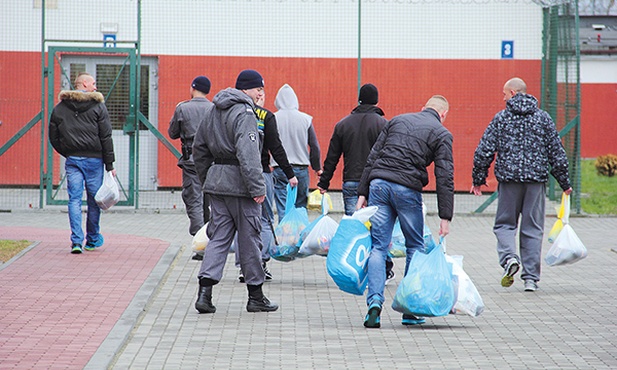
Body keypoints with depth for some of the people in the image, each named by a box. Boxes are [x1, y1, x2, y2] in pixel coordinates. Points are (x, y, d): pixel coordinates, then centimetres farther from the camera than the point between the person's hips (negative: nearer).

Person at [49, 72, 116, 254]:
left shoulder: (59, 108, 7)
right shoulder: (98, 106, -3)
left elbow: (53, 137, 7)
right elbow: (106, 137, -6)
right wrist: (110, 164, -3)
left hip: (72, 159, 2)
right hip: (94, 158, -2)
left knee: (74, 200, 1)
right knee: (94, 199, 9)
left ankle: (76, 241, -12)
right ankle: (93, 240, 20)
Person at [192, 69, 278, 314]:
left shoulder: (213, 111, 13)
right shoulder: (244, 113, -14)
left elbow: (199, 149, 19)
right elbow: (248, 154, -24)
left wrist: (207, 180, 24)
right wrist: (257, 187, -23)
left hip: (217, 181, 7)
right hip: (239, 183, -7)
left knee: (218, 237, 7)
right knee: (249, 239, 4)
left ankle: (205, 291, -8)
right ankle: (255, 297, 12)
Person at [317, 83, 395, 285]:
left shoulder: (342, 124, 9)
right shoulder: (383, 124, -2)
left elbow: (332, 157, 10)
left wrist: (324, 183, 16)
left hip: (351, 184, 2)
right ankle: (385, 270, 13)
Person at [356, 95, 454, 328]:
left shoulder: (398, 120, 19)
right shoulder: (441, 134, 7)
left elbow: (372, 157, 13)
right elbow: (444, 178, -1)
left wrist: (362, 192, 13)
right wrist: (445, 217, -2)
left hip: (378, 184, 3)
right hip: (407, 188, -3)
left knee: (378, 246, 5)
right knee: (415, 247, 12)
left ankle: (375, 301, -11)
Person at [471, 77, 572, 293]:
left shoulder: (501, 118, 0)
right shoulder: (543, 118, 6)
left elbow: (484, 151, -2)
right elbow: (557, 153, 6)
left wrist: (478, 179, 10)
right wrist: (564, 183, 14)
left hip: (509, 178, -1)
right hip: (536, 178, 2)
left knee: (505, 223, 11)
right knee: (533, 229, 6)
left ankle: (509, 257, -16)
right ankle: (531, 278, 4)